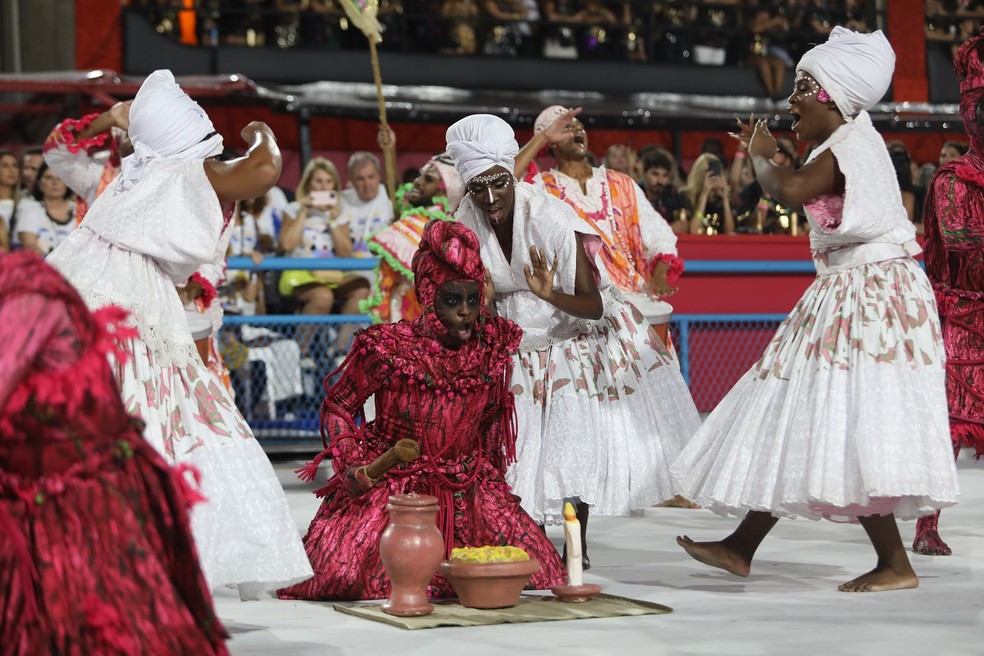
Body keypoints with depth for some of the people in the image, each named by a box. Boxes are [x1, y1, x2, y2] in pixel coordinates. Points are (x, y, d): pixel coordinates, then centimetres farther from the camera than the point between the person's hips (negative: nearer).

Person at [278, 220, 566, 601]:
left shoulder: (492, 344, 0)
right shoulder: (389, 348, -13)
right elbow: (337, 408, -2)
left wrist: (492, 477, 17)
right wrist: (351, 465, -16)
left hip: (467, 487, 4)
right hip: (393, 485, -4)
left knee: (537, 565, -10)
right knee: (347, 571, -24)